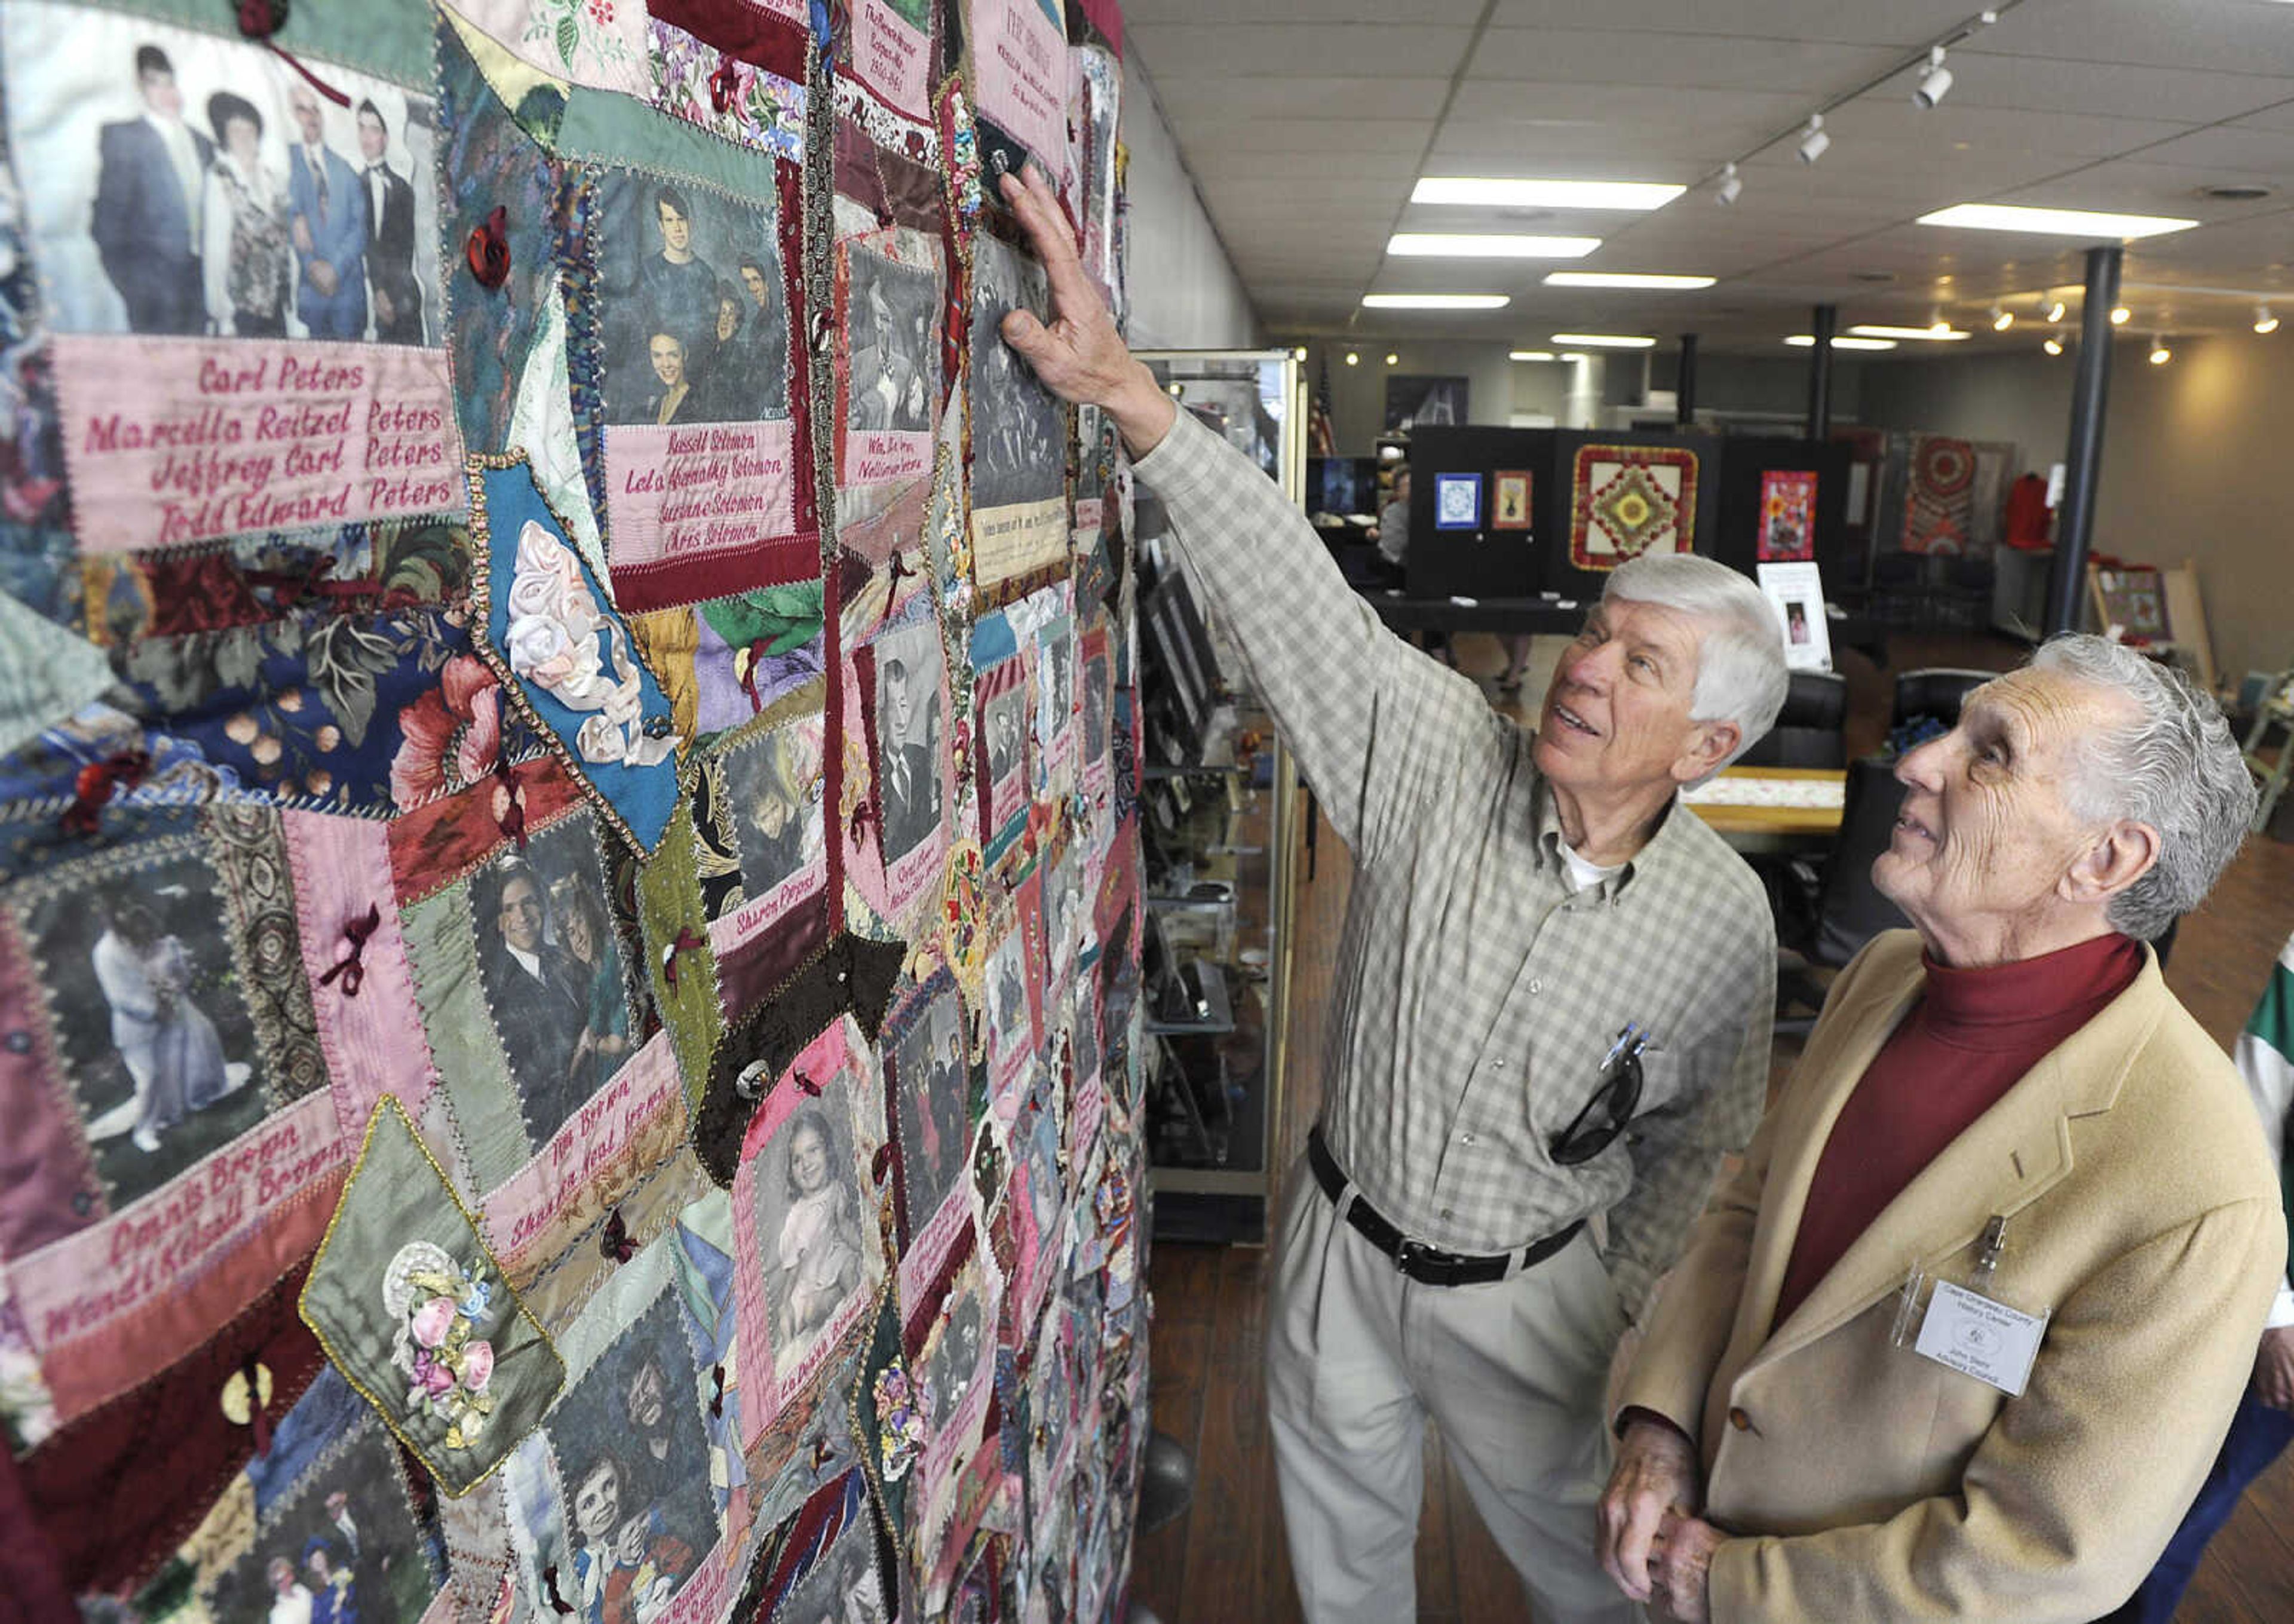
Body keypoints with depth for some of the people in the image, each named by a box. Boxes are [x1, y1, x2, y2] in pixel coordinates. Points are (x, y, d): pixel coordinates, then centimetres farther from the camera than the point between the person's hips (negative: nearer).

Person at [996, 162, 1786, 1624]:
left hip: (1528, 1297, -1)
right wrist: (1129, 392, -37)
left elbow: (1702, 1145, -1)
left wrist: (1629, 1325, 0)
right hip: (1344, 1244, 1)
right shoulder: (1442, 759, -19)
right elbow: (1292, 588, -29)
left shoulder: (1724, 921, -15)